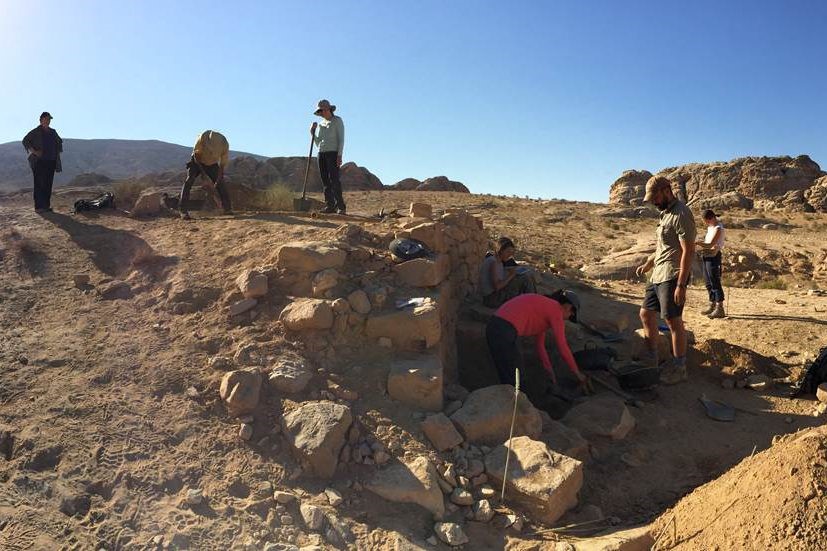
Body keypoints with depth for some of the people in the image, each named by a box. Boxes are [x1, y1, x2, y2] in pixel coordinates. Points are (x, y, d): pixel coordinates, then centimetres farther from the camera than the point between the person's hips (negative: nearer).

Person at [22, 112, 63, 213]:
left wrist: (58, 153, 19)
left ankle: (46, 205, 11)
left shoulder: (53, 132, 15)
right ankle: (38, 206, -8)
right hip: (39, 162, -6)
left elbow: (59, 141, 31)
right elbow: (25, 141, -4)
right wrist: (34, 152, -12)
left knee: (48, 184, 6)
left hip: (51, 161, 6)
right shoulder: (35, 131, -2)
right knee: (40, 184, -8)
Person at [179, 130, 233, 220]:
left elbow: (223, 165, -19)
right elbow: (196, 153, -19)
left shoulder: (225, 145, -27)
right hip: (197, 162, -2)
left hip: (212, 164, 2)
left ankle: (228, 209, 2)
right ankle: (183, 210, -19)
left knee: (221, 184, -9)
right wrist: (202, 172, -23)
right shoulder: (203, 137, -33)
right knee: (189, 181, -18)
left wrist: (216, 184, -23)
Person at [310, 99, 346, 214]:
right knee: (326, 182, 0)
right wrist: (312, 132, 5)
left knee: (334, 180, -16)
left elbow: (341, 139, -7)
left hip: (333, 153, -6)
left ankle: (341, 207, -17)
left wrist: (339, 155, -17)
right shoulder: (321, 124, 19)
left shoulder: (337, 121, 2)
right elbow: (318, 143, 20)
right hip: (322, 154, 6)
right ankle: (330, 205, -1)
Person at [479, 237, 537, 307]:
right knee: (525, 279, -11)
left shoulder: (497, 260, 9)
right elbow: (497, 286, -26)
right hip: (492, 298, -10)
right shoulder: (494, 262, -20)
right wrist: (511, 275, -16)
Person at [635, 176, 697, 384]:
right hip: (658, 275, 10)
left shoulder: (681, 215, -15)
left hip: (672, 277, -10)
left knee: (673, 320, -3)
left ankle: (679, 368, 8)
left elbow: (688, 251, -20)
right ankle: (651, 359, 27)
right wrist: (648, 264, 17)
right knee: (646, 314, 14)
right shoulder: (665, 213, 15)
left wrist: (681, 285, -23)